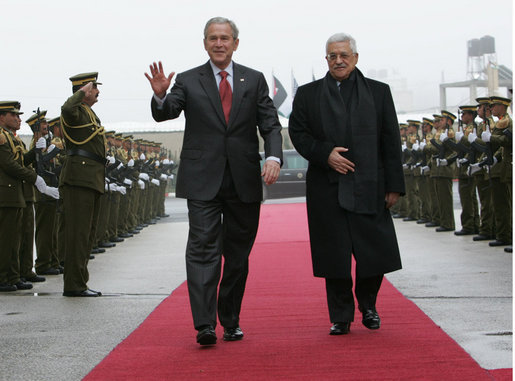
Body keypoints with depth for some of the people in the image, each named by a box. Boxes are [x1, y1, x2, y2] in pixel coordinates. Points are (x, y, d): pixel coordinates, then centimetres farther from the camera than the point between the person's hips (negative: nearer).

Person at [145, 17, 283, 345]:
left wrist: (274, 157, -14)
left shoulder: (254, 80, 10)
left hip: (244, 182, 2)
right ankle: (205, 325, -17)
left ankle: (231, 321, 21)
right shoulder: (188, 81, 6)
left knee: (238, 256, 9)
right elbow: (164, 114, -7)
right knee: (203, 249, -12)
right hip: (203, 181, -2)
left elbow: (270, 124, 4)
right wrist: (160, 96, -30)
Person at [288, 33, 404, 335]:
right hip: (327, 188, 0)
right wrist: (325, 154, -11)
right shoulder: (308, 94, 9)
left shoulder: (379, 92, 9)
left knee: (376, 250, 1)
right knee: (334, 255, 1)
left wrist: (394, 185, 0)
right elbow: (298, 133, 6)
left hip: (369, 186, 0)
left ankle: (368, 305, 26)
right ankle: (341, 317, 14)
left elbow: (391, 141, 6)